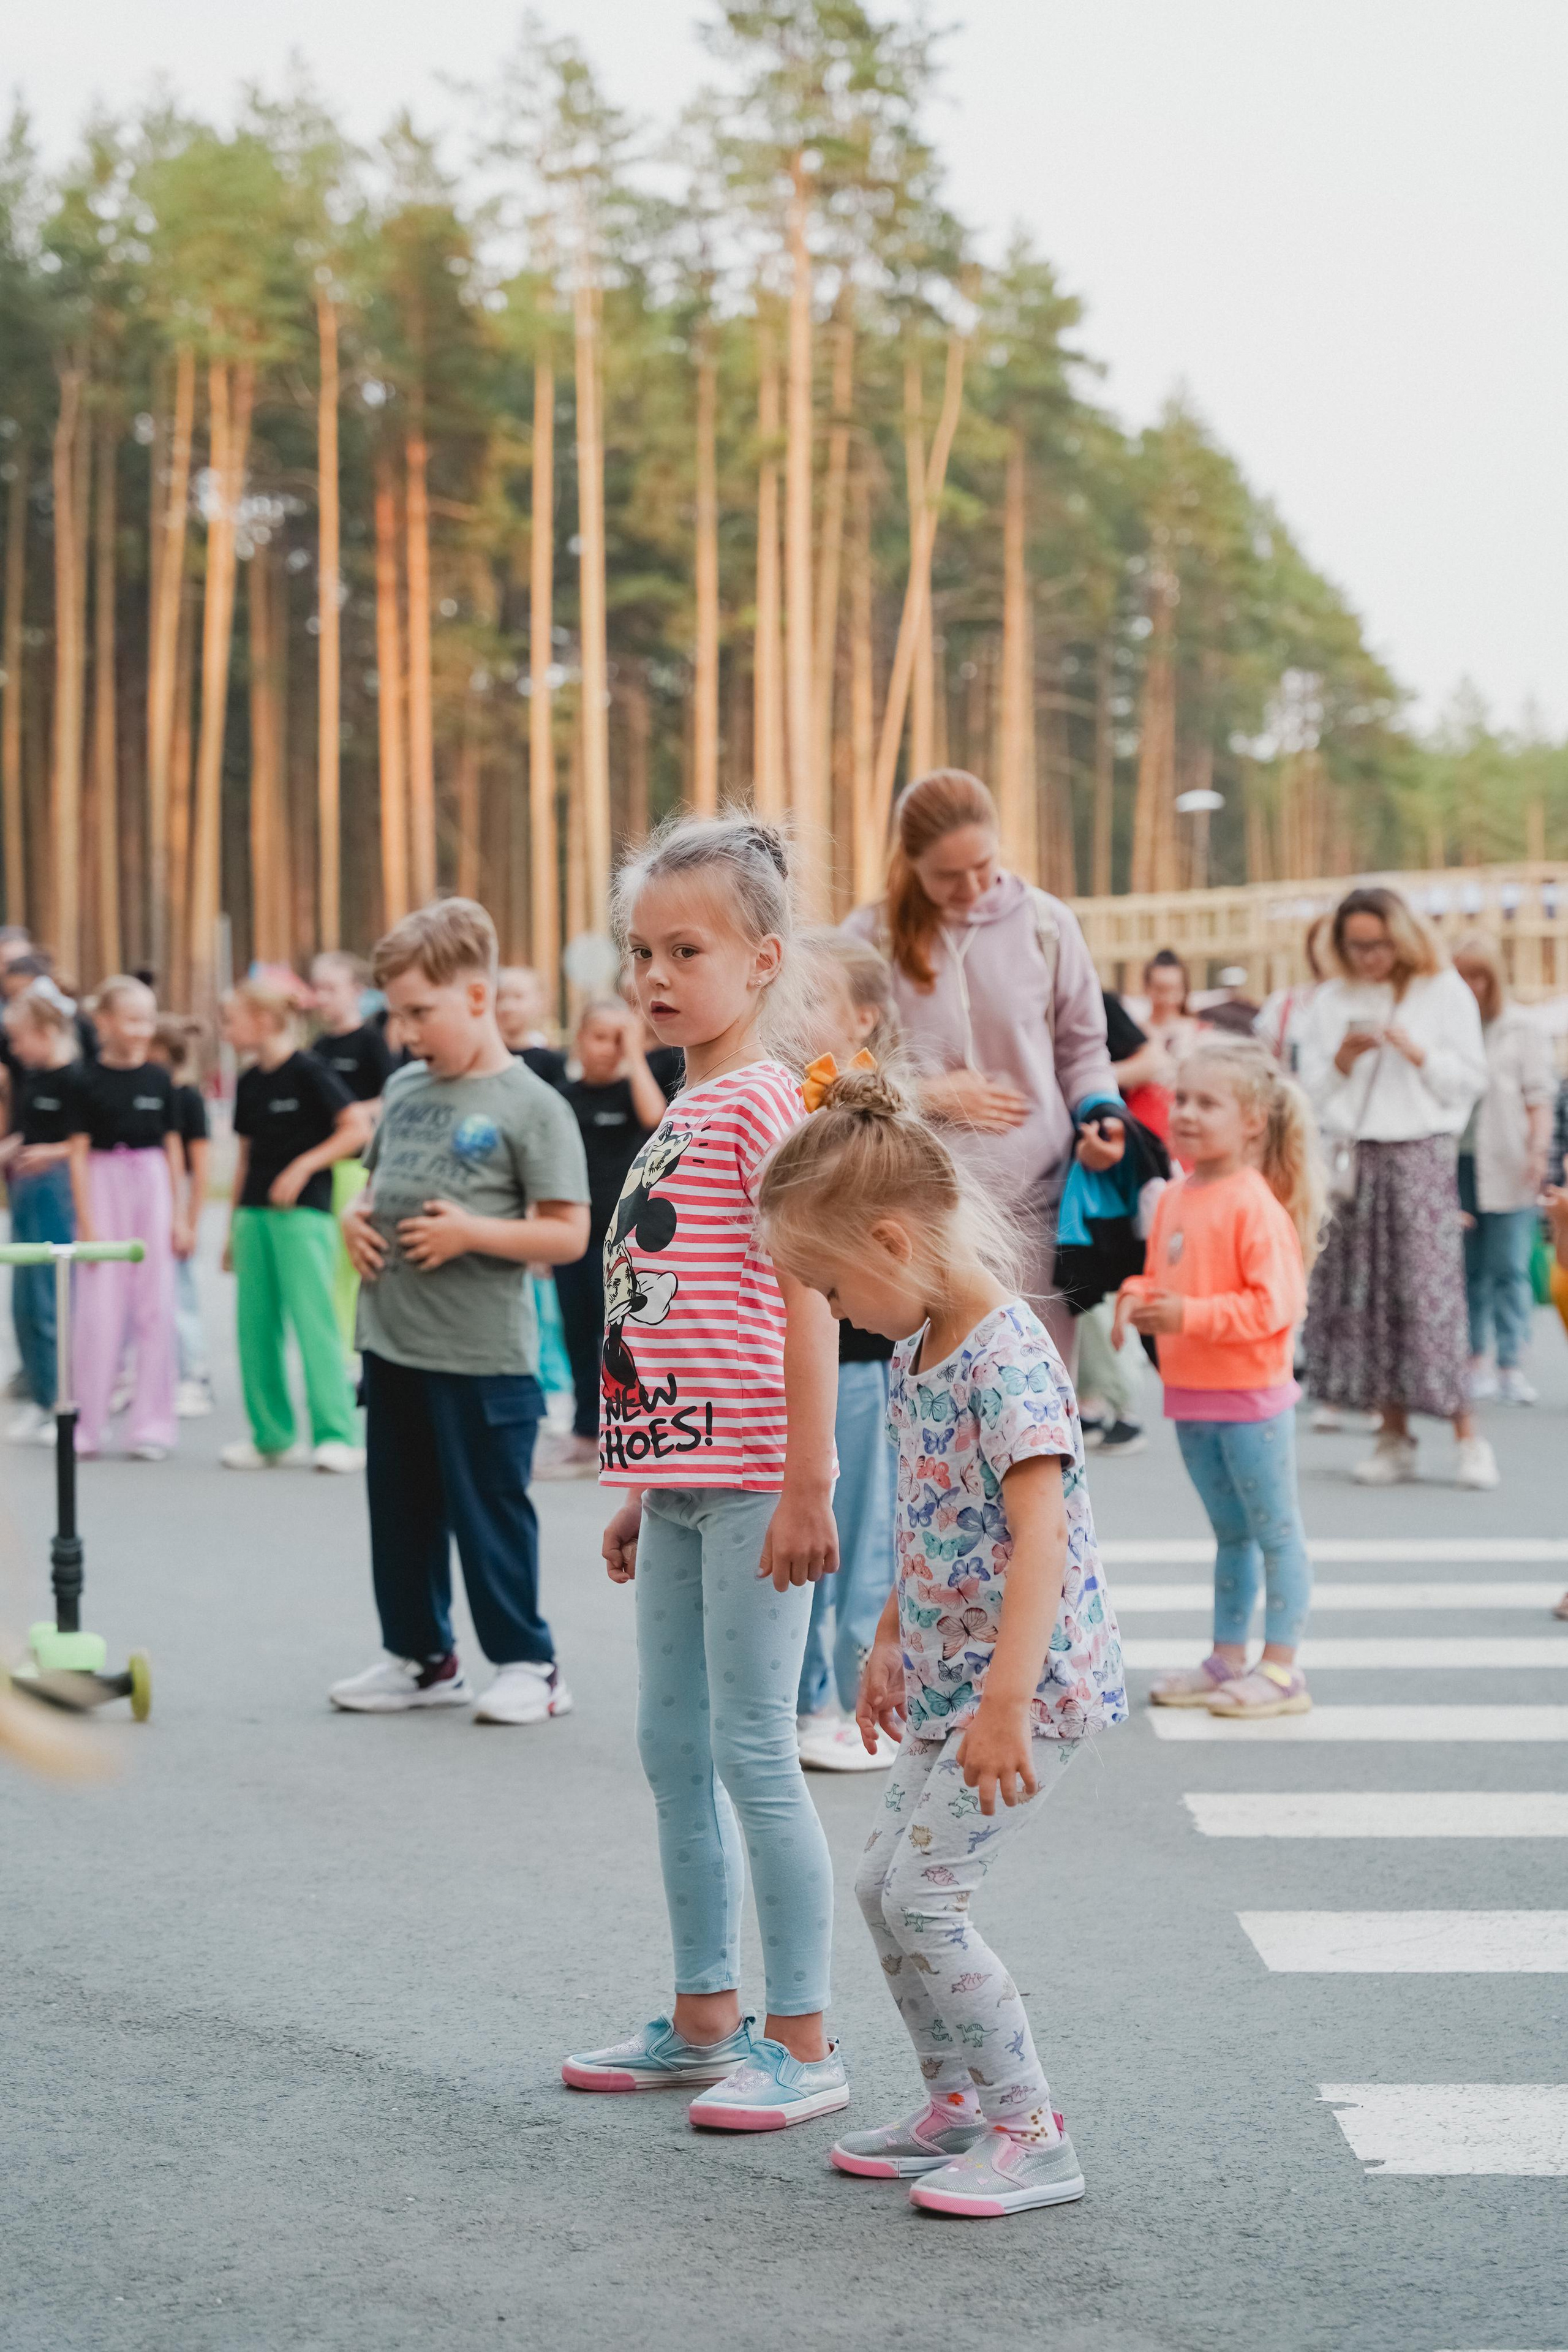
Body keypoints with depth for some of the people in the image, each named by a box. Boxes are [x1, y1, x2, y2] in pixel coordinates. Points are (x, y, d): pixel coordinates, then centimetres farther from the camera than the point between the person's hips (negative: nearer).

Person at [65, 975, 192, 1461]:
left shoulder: (159, 1079, 4)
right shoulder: (86, 1080, -4)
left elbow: (172, 1148, 9)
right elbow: (79, 1152, -3)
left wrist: (181, 1216, 6)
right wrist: (86, 1222, -7)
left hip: (154, 1186, 2)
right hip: (104, 1187, -2)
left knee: (155, 1306, 3)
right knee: (99, 1307, -1)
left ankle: (151, 1425, 10)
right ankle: (86, 1425, 8)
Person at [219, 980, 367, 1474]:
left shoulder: (307, 1072, -7)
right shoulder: (249, 1082, 13)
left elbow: (357, 1129, -10)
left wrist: (304, 1165, -15)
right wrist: (233, 1228, 18)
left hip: (302, 1211, -7)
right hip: (253, 1212, 7)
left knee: (313, 1320, -9)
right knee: (257, 1325, 6)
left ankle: (338, 1435, -5)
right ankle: (271, 1436, 15)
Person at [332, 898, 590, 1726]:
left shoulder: (531, 1106, -11)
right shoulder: (403, 1089, 10)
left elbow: (568, 1235, -13)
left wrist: (473, 1231, -22)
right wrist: (354, 1217, 2)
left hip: (482, 1355, -7)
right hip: (390, 1342, 7)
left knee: (488, 1513, 1)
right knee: (400, 1509, 15)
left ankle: (527, 1664, 14)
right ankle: (420, 1656, 28)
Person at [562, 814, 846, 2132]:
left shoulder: (762, 1100, -11)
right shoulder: (683, 1111, 16)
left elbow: (804, 1299, -17)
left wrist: (806, 1485, -21)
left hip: (751, 1481, -9)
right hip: (678, 1477, 9)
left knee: (754, 1756, -4)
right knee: (675, 1751, 14)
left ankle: (803, 2044, 5)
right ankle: (705, 2019, 25)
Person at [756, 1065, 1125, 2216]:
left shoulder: (1006, 1354, -21)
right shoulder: (920, 1351, 9)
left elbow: (1041, 1534, -29)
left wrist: (1004, 1701, -33)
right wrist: (891, 1642, 27)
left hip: (1033, 1680, -10)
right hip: (949, 1674, 10)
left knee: (921, 1894, -12)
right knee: (885, 1886, 13)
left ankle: (1032, 2133, -2)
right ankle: (958, 2106, 28)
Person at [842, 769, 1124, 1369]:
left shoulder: (1045, 924, 6)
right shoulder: (871, 936, 1)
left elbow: (1082, 1047, 15)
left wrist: (1099, 1112, -4)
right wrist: (927, 1093, -5)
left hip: (1033, 1200, 1)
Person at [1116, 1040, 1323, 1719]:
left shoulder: (1256, 1206, -17)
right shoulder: (1173, 1198, 8)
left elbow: (1274, 1304, -23)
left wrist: (1189, 1315, -26)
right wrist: (1136, 1300, -2)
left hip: (1250, 1397, -8)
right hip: (1191, 1396, 8)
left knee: (1275, 1532, 2)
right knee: (1229, 1532, 18)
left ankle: (1280, 1669, 7)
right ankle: (1227, 1658, 26)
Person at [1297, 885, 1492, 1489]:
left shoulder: (1444, 992, 5)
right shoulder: (1331, 1002, 12)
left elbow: (1470, 1079, 4)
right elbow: (1312, 1089, 12)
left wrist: (1416, 1052, -11)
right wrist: (1343, 1058, -7)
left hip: (1421, 1157, -3)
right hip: (1355, 1159, 3)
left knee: (1429, 1288, -11)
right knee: (1365, 1295, -1)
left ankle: (1467, 1434, -5)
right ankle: (1394, 1435, 5)